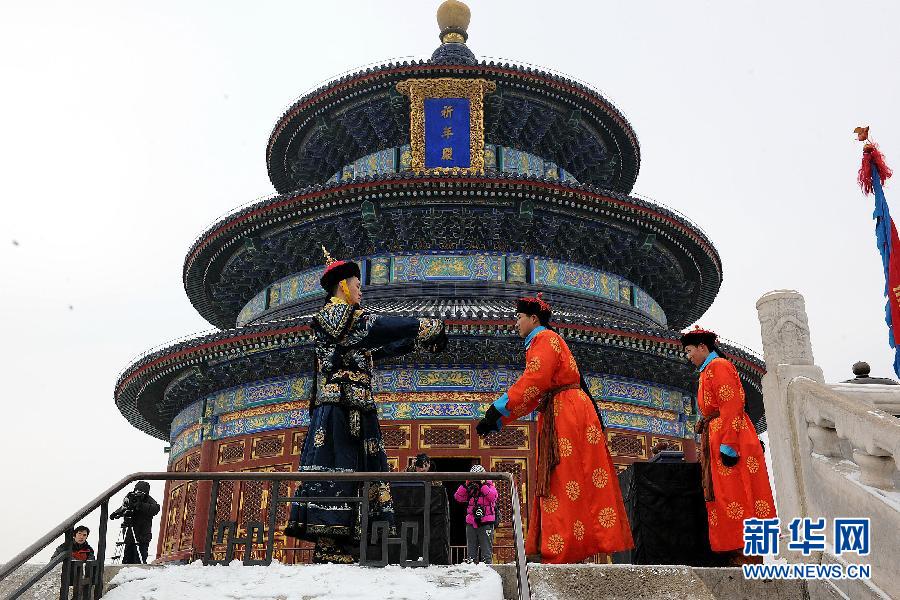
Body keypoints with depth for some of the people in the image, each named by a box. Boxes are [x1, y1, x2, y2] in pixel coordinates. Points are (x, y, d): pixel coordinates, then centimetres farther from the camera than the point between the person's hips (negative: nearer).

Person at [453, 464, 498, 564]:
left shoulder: (489, 486, 3)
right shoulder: (470, 489, 12)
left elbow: (493, 496, -19)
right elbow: (458, 497, 1)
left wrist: (483, 485, -19)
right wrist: (466, 485, -8)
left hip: (486, 523, -4)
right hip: (471, 523, 4)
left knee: (486, 549, -1)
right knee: (471, 549, 10)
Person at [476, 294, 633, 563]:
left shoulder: (545, 338, -5)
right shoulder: (538, 344, 26)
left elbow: (533, 382, -20)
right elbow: (533, 396, 23)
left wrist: (497, 410, -21)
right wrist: (498, 421, 18)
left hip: (568, 414, -10)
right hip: (557, 418, 10)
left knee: (565, 485, -11)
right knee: (556, 486, 8)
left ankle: (563, 555, -12)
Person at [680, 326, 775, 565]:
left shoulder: (718, 366, -6)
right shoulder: (708, 371, 23)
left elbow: (732, 404, -17)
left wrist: (727, 444, -23)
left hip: (728, 439, -10)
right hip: (715, 440, 10)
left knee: (734, 492, -10)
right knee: (724, 494, 8)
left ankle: (747, 554, -7)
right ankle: (738, 551, 11)